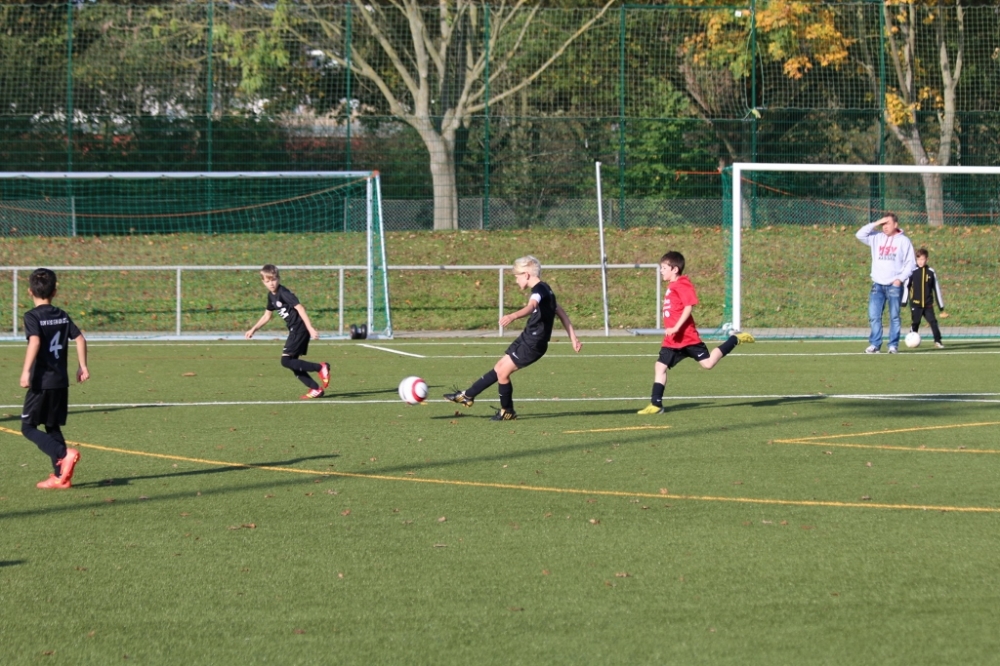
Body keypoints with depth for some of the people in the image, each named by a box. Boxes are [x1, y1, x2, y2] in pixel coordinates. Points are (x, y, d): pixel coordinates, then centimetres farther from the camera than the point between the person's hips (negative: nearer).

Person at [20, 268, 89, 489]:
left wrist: (26, 371, -26)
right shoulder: (62, 316, 9)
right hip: (61, 381, 6)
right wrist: (82, 366, 13)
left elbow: (35, 341, -23)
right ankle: (60, 476, 11)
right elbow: (80, 339, 4)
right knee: (53, 427, 15)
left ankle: (64, 454, -18)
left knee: (28, 427, 1)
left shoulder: (32, 316, -8)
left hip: (41, 382, -6)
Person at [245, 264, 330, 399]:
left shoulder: (283, 293, -15)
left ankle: (320, 368, -12)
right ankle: (315, 389, 9)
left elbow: (300, 308, -24)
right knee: (292, 363, 9)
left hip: (300, 329, -9)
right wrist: (253, 330, 23)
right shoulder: (272, 296, 13)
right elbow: (267, 315, 28)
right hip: (294, 331, 9)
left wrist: (310, 329, -31)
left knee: (286, 361, -13)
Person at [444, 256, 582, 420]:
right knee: (499, 368, 16)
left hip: (533, 344, -10)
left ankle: (507, 412, 14)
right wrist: (573, 337, 22)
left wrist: (512, 316, -59)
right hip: (527, 338, 10)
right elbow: (561, 312, 20)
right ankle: (468, 396, 26)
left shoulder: (539, 290, -19)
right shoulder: (545, 290, 14)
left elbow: (531, 307, -41)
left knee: (503, 373, -4)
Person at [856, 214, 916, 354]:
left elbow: (910, 263, 1)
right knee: (874, 316, -4)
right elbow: (860, 235, 2)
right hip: (877, 284, 3)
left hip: (894, 285, -3)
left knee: (894, 316, 1)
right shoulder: (877, 238, 10)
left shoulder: (903, 241, 2)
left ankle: (893, 345, 5)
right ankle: (874, 344, 0)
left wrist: (900, 278, -10)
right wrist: (875, 224, -2)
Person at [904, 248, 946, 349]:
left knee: (933, 321, -8)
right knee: (915, 322, 3)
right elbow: (905, 286, 0)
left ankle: (938, 341, -6)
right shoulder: (913, 271, -2)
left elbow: (936, 289, 10)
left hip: (928, 304, 1)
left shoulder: (931, 272, 4)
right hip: (915, 303, -1)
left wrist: (941, 306, 11)